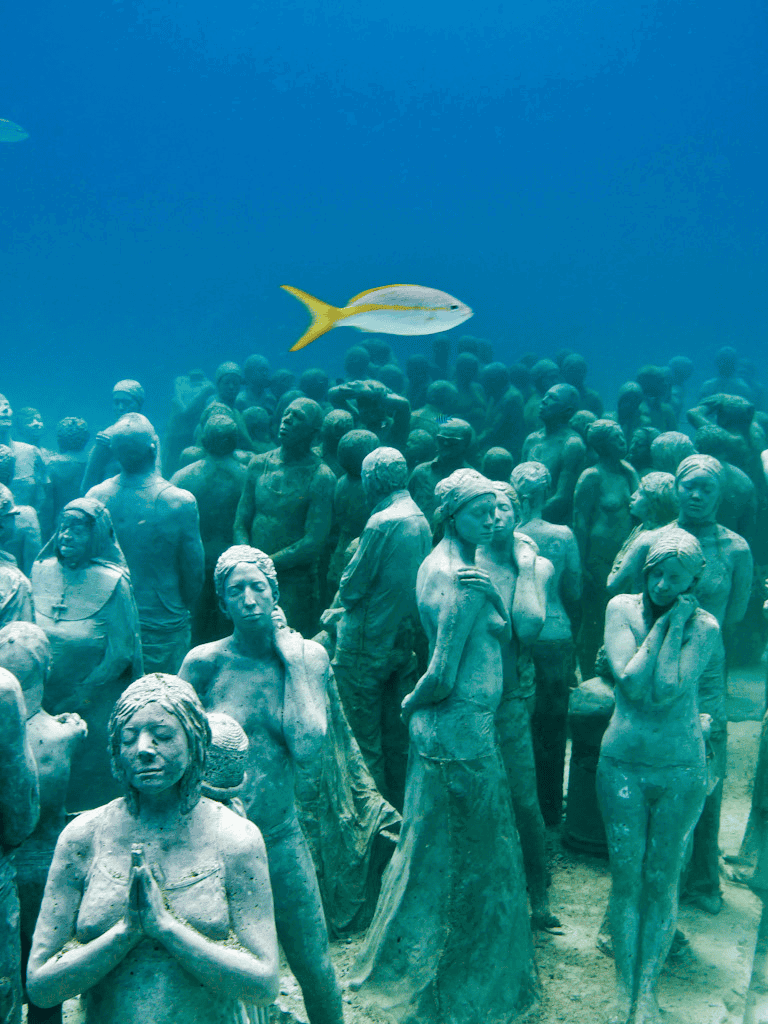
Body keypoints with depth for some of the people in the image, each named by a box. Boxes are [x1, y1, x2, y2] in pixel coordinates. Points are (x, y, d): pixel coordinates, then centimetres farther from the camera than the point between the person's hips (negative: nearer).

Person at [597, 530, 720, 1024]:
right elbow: (630, 681, -16)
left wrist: (676, 625, -16)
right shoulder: (623, 607, -4)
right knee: (626, 877, 8)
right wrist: (661, 624, -14)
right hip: (623, 762, 1)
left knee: (663, 879, 9)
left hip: (681, 769, -1)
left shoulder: (704, 625, -7)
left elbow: (666, 691, -18)